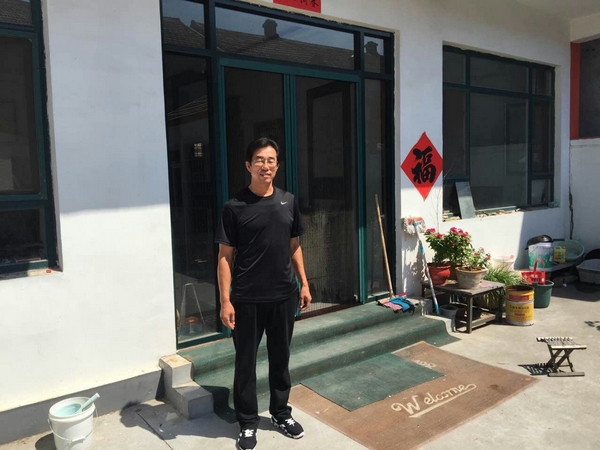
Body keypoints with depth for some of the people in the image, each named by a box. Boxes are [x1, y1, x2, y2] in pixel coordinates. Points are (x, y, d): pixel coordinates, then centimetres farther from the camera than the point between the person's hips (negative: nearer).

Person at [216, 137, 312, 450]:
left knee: (281, 357, 17)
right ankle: (248, 422, 29)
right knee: (245, 361, 10)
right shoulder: (235, 207, -9)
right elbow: (225, 257, -7)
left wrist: (304, 284, 8)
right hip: (247, 300, -3)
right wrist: (225, 300, -12)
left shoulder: (288, 201, 3)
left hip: (284, 296, 4)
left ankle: (281, 413, 37)